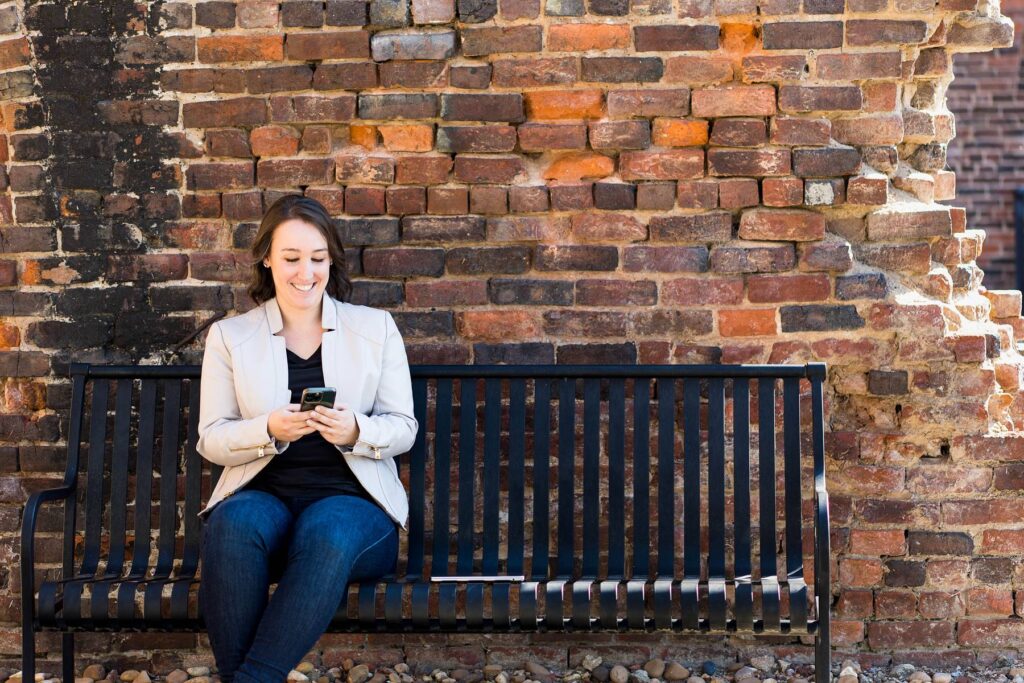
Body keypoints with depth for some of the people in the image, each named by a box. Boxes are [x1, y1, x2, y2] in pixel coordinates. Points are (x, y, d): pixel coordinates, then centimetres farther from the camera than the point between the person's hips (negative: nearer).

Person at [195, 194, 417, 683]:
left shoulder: (376, 327, 12)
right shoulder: (229, 336, 12)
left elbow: (403, 428, 9)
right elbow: (211, 441, 6)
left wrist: (355, 431, -14)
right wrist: (270, 430, -15)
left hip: (352, 500, 0)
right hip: (262, 494, 1)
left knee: (327, 531, -37)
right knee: (235, 523, -36)